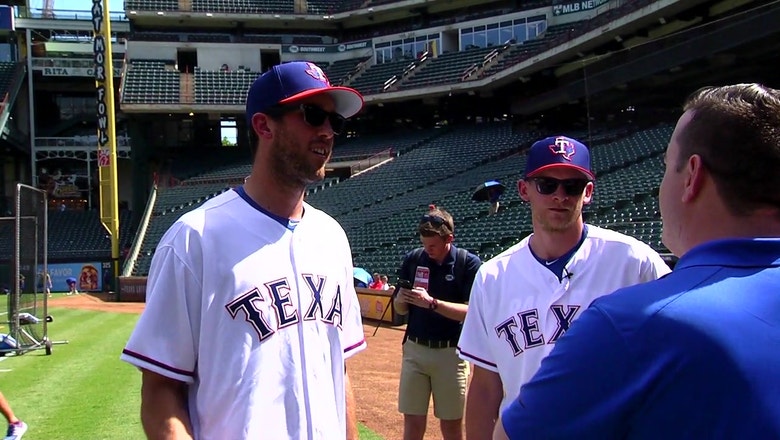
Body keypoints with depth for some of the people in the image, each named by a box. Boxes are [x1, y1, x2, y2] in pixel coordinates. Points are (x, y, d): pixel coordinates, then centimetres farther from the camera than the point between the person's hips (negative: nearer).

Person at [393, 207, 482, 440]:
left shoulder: (469, 263, -7)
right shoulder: (413, 259, 3)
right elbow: (400, 309, 10)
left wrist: (432, 303, -24)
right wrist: (401, 299, -13)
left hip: (450, 353, -3)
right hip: (414, 350, 3)